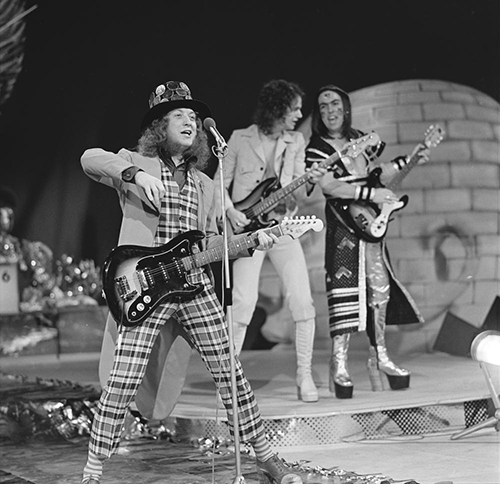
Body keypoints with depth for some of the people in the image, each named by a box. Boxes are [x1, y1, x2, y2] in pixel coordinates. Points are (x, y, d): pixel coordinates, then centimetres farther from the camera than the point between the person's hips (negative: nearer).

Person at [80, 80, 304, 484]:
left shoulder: (204, 185, 21)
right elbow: (90, 158, -15)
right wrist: (135, 174, -31)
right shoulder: (134, 164, 5)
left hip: (195, 288, 5)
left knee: (230, 373, 4)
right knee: (123, 382, -10)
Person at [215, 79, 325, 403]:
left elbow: (297, 189, 6)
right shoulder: (241, 139, 2)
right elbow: (221, 184, 5)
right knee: (244, 303, -14)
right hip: (246, 229, -3)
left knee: (302, 301, -8)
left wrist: (310, 181, -16)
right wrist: (231, 212, -11)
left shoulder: (296, 141, 10)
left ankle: (305, 375, 3)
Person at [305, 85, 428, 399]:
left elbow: (377, 174, 22)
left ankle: (379, 357, 20)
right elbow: (328, 186, -18)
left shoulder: (362, 139, 13)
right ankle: (339, 366, -7)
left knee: (379, 288, 8)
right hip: (343, 227, -6)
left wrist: (407, 160, 12)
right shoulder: (317, 148, -5)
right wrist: (370, 193, -21)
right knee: (344, 291, -11)